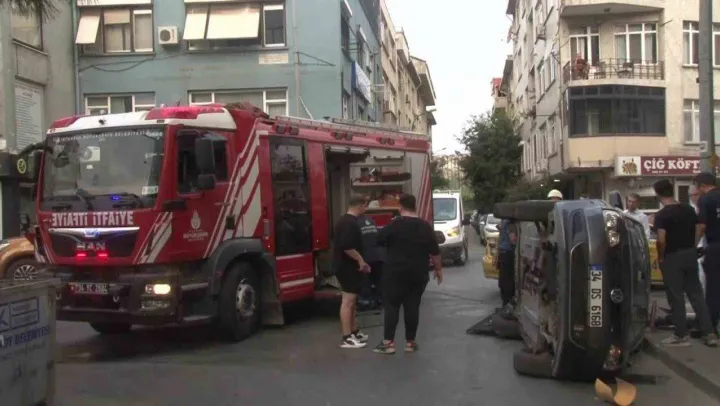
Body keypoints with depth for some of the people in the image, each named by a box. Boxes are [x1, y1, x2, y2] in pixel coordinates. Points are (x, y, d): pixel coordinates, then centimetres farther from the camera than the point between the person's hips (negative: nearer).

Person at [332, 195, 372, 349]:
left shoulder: (344, 220, 14)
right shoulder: (350, 223, -19)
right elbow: (347, 246, -30)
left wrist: (359, 261, 22)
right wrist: (360, 260, -19)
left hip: (345, 265, 11)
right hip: (347, 267, -11)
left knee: (352, 300, 18)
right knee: (348, 300, -8)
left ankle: (354, 332, 27)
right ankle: (347, 338, -6)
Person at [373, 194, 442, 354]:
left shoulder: (394, 224, -9)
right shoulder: (425, 226, 3)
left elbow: (379, 239, 0)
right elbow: (435, 252, 4)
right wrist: (438, 269, 15)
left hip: (395, 273, -3)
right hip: (418, 274, 3)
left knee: (391, 306, 1)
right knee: (412, 307, 7)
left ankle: (388, 342, -1)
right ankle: (410, 342, 11)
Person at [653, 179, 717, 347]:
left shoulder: (661, 215, -16)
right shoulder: (689, 209, 5)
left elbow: (661, 240, -23)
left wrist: (660, 257, -8)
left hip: (672, 257, -6)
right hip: (690, 254, 6)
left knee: (676, 297, 3)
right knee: (696, 294, 11)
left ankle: (682, 335, 8)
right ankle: (709, 333, 11)